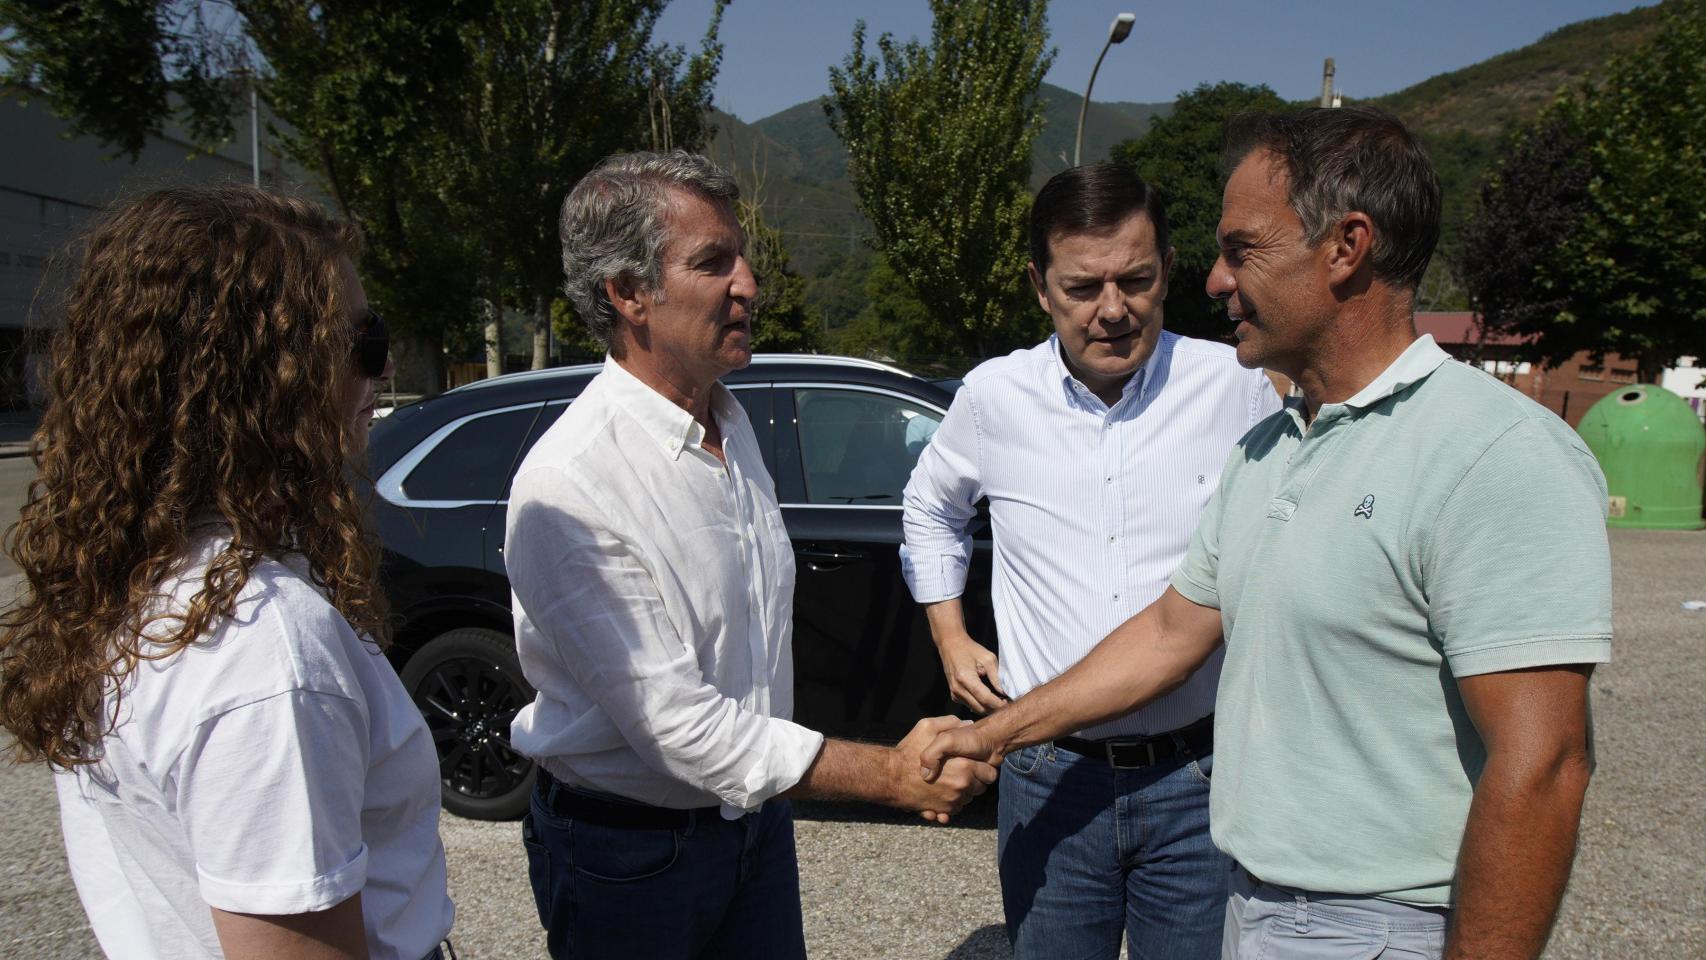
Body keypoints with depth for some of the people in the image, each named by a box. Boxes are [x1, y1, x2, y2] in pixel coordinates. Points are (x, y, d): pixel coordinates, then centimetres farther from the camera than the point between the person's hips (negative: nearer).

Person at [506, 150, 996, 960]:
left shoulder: (731, 423, 2)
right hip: (626, 853, -6)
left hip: (753, 814, 7)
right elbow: (675, 725, -27)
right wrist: (890, 776, -23)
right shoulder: (568, 487, -26)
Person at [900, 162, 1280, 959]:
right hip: (1049, 778, 2)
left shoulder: (1241, 387, -7)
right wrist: (950, 637, 11)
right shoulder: (993, 397, -2)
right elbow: (930, 507, 18)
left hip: (1197, 779, -1)